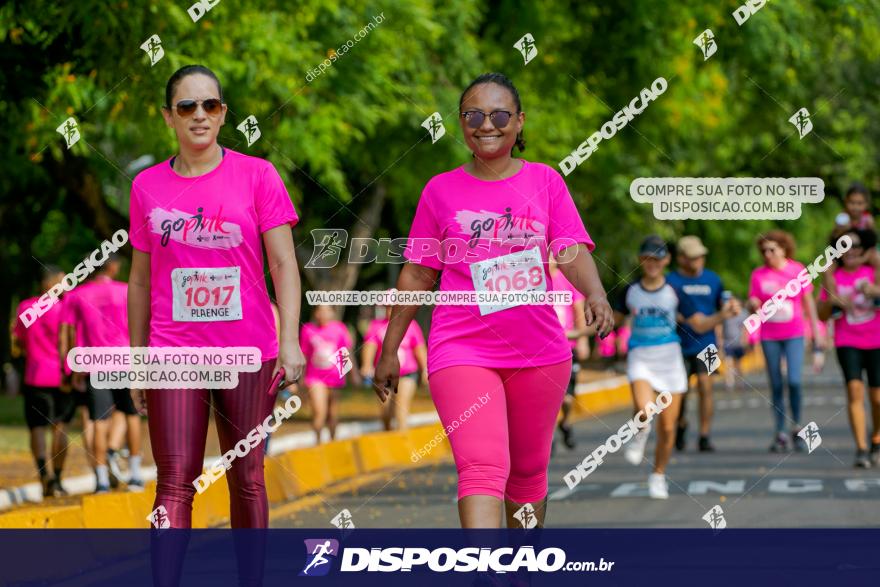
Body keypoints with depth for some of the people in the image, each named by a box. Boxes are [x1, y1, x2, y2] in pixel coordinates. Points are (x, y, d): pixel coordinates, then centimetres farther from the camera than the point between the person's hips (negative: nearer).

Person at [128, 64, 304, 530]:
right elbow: (140, 279, 13)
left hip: (249, 352, 0)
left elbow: (283, 264, -1)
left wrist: (290, 341, -12)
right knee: (175, 482, -9)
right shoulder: (147, 186, 7)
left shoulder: (257, 176, 2)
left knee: (247, 480, 7)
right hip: (174, 352, 0)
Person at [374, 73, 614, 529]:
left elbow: (572, 250, -5)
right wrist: (389, 351, 9)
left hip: (539, 353, 2)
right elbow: (417, 274, 9)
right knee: (482, 470, -17)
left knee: (528, 472, 13)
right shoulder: (441, 190, 5)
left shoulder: (545, 181, 5)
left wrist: (594, 292, -27)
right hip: (462, 350, -2)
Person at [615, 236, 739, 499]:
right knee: (644, 410, -28)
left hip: (670, 359, 1)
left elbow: (700, 324, 1)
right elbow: (615, 319, 17)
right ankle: (640, 434, 7)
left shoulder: (674, 293, 0)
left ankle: (658, 476, 20)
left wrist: (722, 315, -16)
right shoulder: (630, 292, 2)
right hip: (641, 359, -1)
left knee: (667, 427, 1)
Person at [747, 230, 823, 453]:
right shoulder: (758, 275, 2)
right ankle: (780, 434, 8)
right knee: (776, 386, 3)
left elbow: (808, 302, 7)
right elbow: (752, 307, 6)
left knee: (794, 381, -14)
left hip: (794, 335, -1)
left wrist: (816, 332, 7)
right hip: (769, 336, 1)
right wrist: (753, 306, -19)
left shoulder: (798, 270, 0)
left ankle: (797, 427, 5)